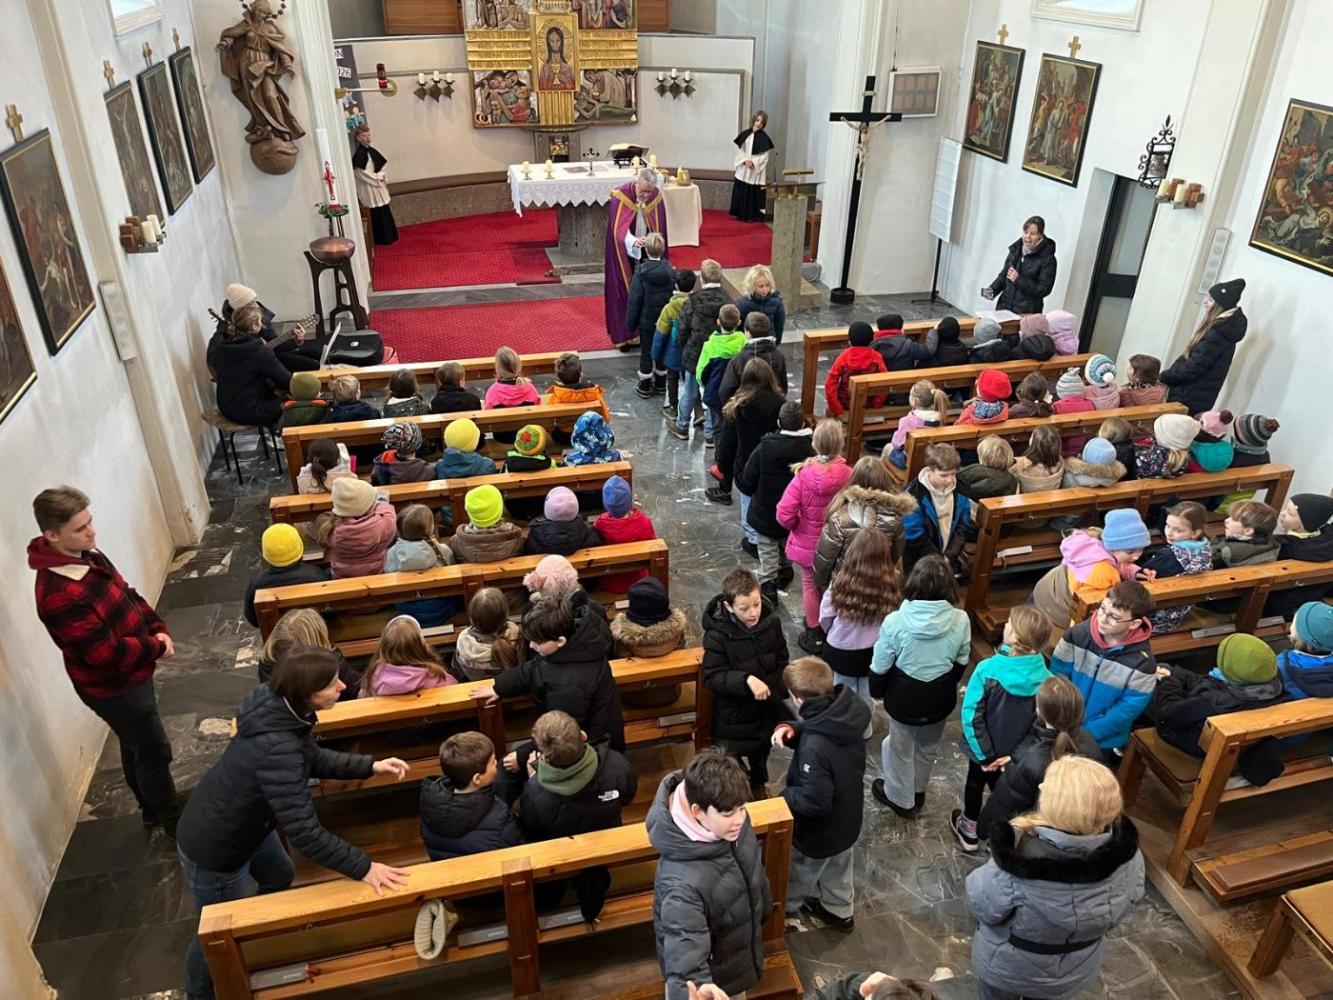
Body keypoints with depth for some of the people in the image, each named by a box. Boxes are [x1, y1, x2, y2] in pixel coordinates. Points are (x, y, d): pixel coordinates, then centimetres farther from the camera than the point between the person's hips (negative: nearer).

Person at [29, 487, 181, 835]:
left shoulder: (88, 555, -5)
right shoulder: (58, 596, -34)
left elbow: (127, 595, 9)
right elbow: (107, 653, -31)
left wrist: (157, 628, -6)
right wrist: (156, 648, -16)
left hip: (131, 674, 9)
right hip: (113, 688, -9)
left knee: (136, 748, 26)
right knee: (155, 753, 9)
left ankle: (152, 809, 47)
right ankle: (173, 821, 30)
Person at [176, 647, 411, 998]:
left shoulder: (278, 707, -15)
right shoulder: (276, 748, -42)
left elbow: (313, 757, 3)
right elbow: (305, 833, -38)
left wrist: (369, 766, -6)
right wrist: (362, 867, -30)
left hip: (245, 824, 8)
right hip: (213, 850, -8)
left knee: (279, 877, 30)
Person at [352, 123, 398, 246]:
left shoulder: (372, 150, 9)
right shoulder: (358, 154, -17)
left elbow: (380, 167, 16)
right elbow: (361, 173, -20)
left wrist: (383, 176, -4)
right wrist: (377, 177, -14)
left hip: (378, 187, 8)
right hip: (368, 189, -8)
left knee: (385, 212, 14)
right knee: (377, 215, -2)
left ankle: (389, 236, 25)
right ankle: (381, 239, 7)